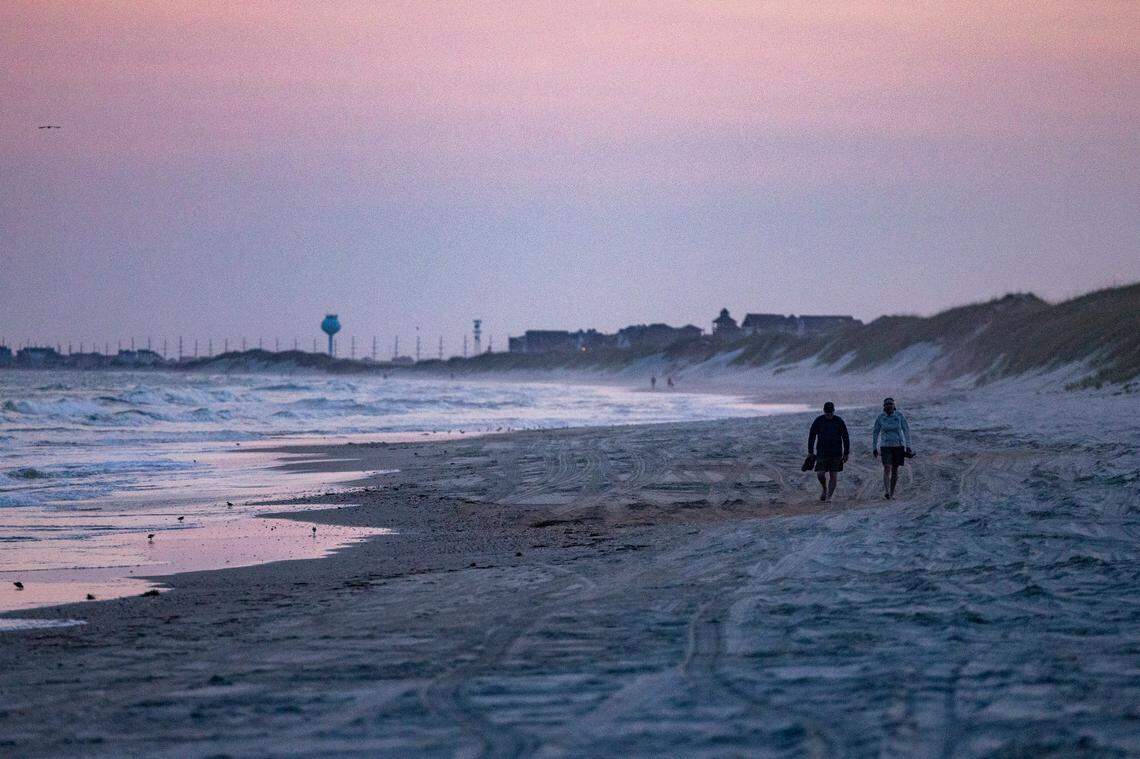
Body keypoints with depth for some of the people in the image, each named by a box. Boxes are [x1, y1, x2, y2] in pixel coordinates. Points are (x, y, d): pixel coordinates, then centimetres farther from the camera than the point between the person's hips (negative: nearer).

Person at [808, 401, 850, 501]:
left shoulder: (839, 421, -3)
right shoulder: (818, 421, -3)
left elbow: (845, 438, 1)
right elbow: (811, 436, 2)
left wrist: (846, 454, -2)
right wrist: (810, 452, -3)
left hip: (836, 453, 0)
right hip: (822, 452, 0)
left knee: (833, 476, -3)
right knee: (820, 474, -9)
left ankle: (829, 496, 5)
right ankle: (824, 489, 21)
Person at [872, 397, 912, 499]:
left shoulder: (899, 415, -5)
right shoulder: (880, 417, -4)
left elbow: (906, 430, -3)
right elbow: (875, 433, 4)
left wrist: (908, 446, -9)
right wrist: (874, 448, 2)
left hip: (898, 446, 1)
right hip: (886, 446, -1)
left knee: (895, 470, 5)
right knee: (887, 468, -19)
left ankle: (892, 493, 18)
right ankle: (886, 492, -27)